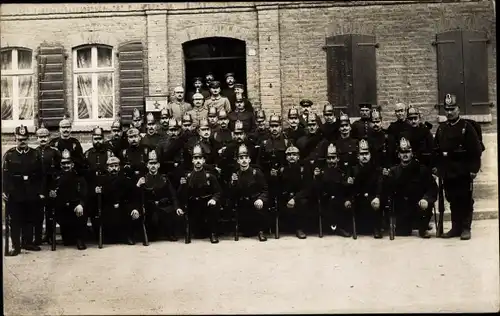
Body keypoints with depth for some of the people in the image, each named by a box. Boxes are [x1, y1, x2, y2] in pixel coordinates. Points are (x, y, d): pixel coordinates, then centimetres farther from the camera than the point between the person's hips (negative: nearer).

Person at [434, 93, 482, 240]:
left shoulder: (467, 127, -5)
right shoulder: (441, 128, 10)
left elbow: (476, 150, -8)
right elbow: (436, 149, 13)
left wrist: (474, 169, -13)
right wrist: (437, 167, 9)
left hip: (463, 172, -5)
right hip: (447, 172, 5)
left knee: (465, 201, 2)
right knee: (452, 200, 10)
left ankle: (465, 228, 9)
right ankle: (456, 227, 18)